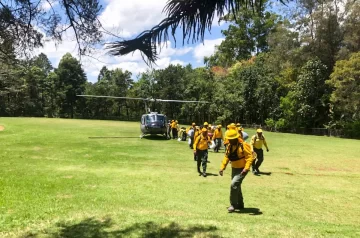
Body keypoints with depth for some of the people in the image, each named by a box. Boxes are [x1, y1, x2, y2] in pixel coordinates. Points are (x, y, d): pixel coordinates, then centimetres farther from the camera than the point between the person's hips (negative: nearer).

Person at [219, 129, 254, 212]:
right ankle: (240, 205, 33)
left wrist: (246, 168, -32)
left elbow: (250, 157, -22)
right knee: (237, 186, 16)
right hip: (234, 169, 8)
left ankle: (233, 205, -8)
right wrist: (222, 167, 1)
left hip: (242, 169, -8)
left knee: (234, 184, -20)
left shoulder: (243, 145, -20)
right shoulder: (229, 146, 3)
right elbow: (226, 157, 8)